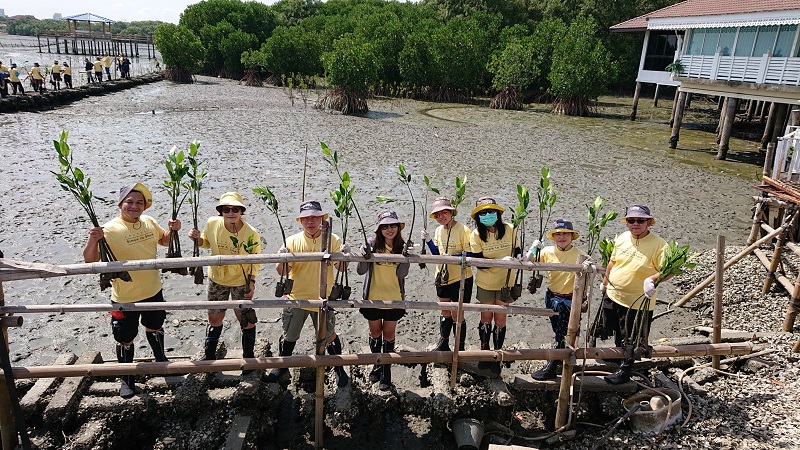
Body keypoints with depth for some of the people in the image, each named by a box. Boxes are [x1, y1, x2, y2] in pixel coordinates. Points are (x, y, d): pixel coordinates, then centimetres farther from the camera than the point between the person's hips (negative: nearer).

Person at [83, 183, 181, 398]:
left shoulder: (149, 222, -1)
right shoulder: (109, 230, -20)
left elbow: (163, 241, 16)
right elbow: (90, 259, -22)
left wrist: (173, 230, -4)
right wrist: (92, 240, -40)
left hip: (153, 291, 5)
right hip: (125, 298, -5)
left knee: (155, 327, 27)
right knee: (125, 340, 9)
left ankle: (161, 359, 52)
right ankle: (127, 379, 32)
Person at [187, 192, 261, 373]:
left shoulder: (251, 234, -24)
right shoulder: (213, 224, -18)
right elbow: (207, 242, 4)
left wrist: (252, 282, -14)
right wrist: (197, 238, -17)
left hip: (241, 282, -2)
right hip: (217, 279, 3)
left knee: (246, 321, 9)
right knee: (214, 318, 18)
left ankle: (248, 358, 32)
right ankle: (208, 356, 41)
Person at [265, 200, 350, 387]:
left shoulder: (332, 240, -6)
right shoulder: (293, 241, -5)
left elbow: (342, 268, -10)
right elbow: (281, 272, -7)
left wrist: (345, 256, -30)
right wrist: (282, 259, -29)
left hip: (323, 300, -1)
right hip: (296, 299, 1)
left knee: (329, 337, 11)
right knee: (289, 336, 16)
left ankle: (339, 368, 36)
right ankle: (282, 366, 42)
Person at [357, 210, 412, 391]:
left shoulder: (402, 246, -4)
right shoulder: (372, 243, -10)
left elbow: (401, 274, -13)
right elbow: (360, 271, -13)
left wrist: (407, 257, -28)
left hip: (394, 298, 0)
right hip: (373, 297, 0)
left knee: (389, 333, 8)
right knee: (375, 332, 15)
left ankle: (386, 371, 22)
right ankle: (377, 365, 36)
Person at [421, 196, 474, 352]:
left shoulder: (464, 230, -18)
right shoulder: (439, 230, 4)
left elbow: (470, 256, -18)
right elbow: (437, 254, 10)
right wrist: (428, 241, -6)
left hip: (460, 278, -7)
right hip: (442, 277, 7)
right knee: (445, 311, 19)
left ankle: (460, 349, 19)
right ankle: (443, 345, 35)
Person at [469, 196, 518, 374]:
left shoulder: (509, 229, -9)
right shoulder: (476, 235, -13)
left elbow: (516, 252, 4)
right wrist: (500, 260, -31)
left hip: (505, 282, 1)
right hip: (485, 283, 0)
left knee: (500, 319, 7)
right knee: (486, 317, 13)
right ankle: (484, 353, 32)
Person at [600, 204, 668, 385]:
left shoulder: (659, 244, -19)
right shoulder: (622, 238, -2)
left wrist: (652, 279, -39)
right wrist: (605, 282, 21)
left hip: (638, 302, -6)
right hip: (613, 295, 6)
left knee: (631, 338, 8)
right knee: (618, 331, 26)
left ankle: (625, 370, 26)